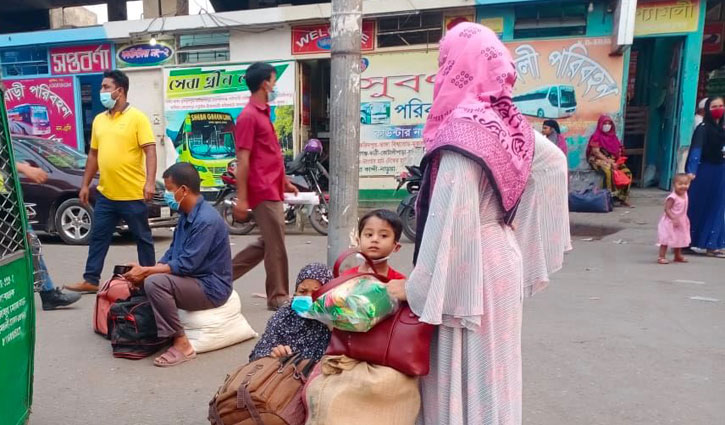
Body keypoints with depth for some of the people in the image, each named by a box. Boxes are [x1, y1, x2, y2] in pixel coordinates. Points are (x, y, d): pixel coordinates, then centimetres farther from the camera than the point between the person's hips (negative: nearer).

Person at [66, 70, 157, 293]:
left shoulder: (137, 117, -6)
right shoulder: (99, 120, 13)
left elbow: (150, 151, -13)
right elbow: (93, 154, 17)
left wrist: (150, 182, -22)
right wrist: (85, 184, 16)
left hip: (133, 194, -6)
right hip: (105, 194, 6)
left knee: (143, 238, 6)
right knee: (98, 238, 11)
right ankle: (91, 281, 21)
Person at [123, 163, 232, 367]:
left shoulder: (206, 220, -23)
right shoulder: (186, 215, 8)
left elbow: (186, 265, -25)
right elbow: (172, 253, 12)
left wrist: (147, 271, -16)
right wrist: (146, 271, -3)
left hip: (211, 288, -10)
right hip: (194, 280, 10)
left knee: (155, 283, -27)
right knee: (145, 280, 10)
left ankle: (182, 345, -19)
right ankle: (156, 334, 13)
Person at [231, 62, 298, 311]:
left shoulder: (262, 113, 17)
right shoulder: (249, 116, -12)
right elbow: (242, 160, -17)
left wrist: (284, 181, 23)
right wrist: (241, 198, -19)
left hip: (272, 190, 10)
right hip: (264, 192, -10)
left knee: (267, 243, 17)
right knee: (275, 246, 0)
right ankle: (278, 297, 13)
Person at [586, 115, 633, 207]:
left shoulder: (613, 136, 14)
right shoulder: (596, 136, -4)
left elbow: (619, 151, 14)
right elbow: (596, 152, -13)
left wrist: (618, 161, -6)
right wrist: (609, 162, -19)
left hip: (613, 161, 6)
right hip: (599, 160, -6)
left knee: (627, 172, -15)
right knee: (609, 170, -36)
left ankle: (624, 198, -11)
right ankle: (611, 195, -32)